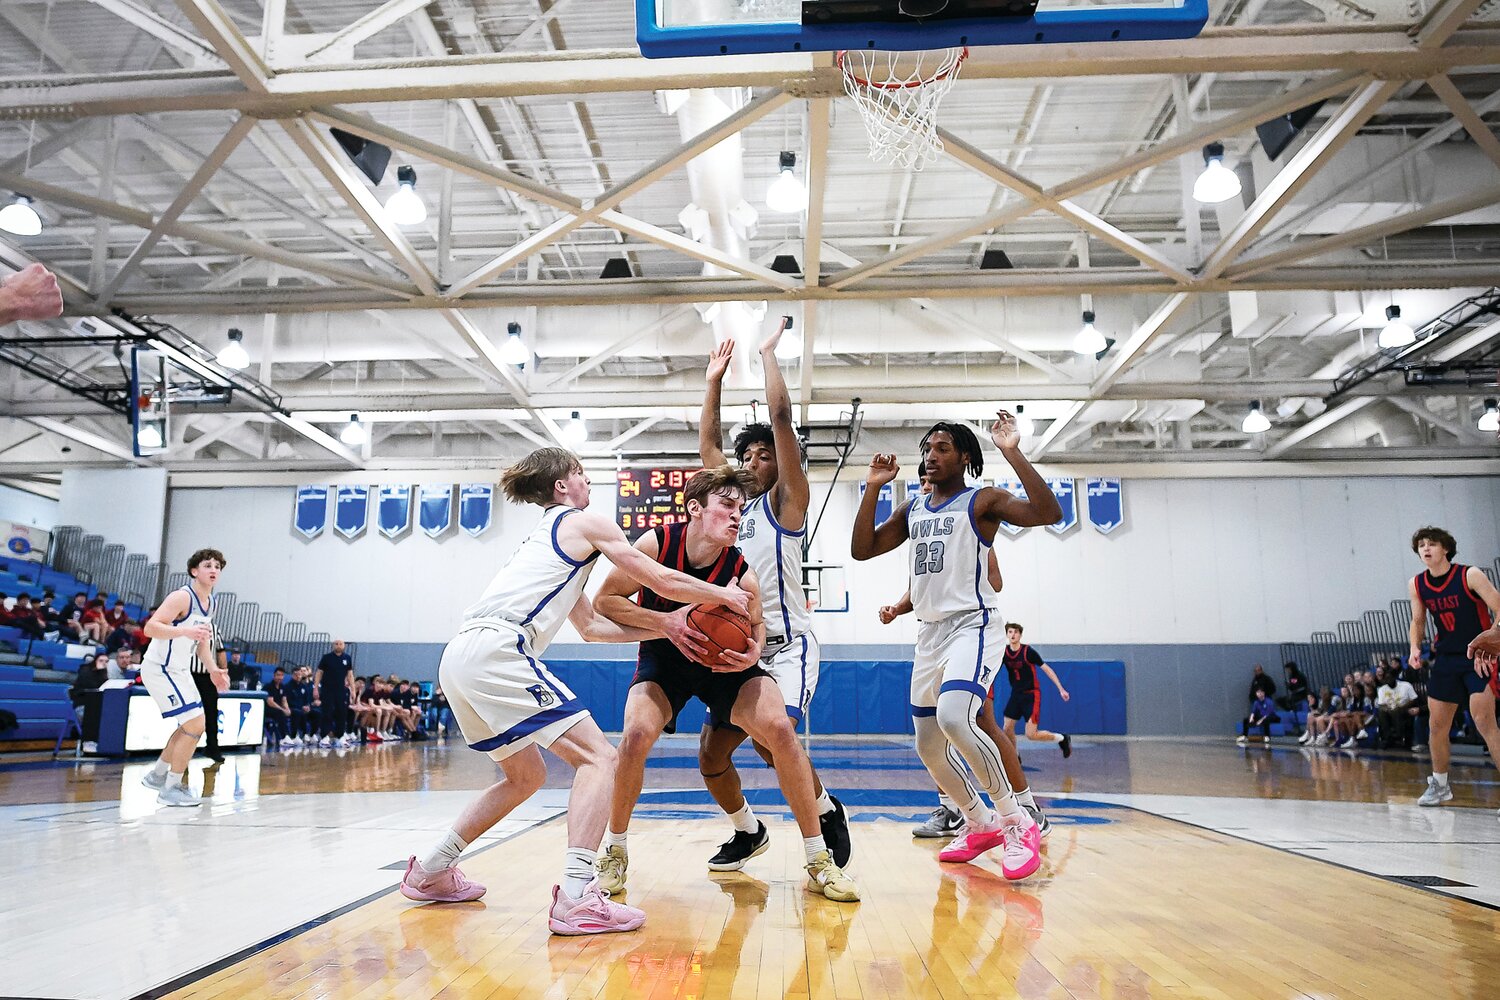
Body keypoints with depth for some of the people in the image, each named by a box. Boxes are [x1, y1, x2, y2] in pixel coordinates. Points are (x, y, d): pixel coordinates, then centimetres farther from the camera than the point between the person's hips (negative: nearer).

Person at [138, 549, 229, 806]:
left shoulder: (209, 603, 8)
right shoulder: (182, 597, -20)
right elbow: (150, 627, -29)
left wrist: (213, 669, 10)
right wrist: (185, 631, -42)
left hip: (179, 670, 10)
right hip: (160, 668, -10)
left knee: (189, 727, 19)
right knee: (196, 725, -14)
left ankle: (157, 775, 36)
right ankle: (170, 789, -2)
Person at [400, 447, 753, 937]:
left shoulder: (547, 537, 30)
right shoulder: (585, 523, 5)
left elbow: (591, 626, 31)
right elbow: (663, 580, 4)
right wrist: (725, 595, 18)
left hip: (461, 658, 10)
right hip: (496, 651, -10)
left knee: (525, 776, 24)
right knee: (597, 756, -10)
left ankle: (430, 872, 29)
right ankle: (576, 897, -22)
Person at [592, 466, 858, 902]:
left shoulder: (742, 575, -21)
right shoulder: (656, 544, -23)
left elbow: (755, 624, -2)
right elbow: (604, 601, -18)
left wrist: (753, 653, -26)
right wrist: (666, 622, -32)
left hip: (724, 659, 1)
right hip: (663, 658, 0)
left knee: (779, 729, -19)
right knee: (637, 734, -27)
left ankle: (819, 861, -6)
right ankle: (615, 852, 0)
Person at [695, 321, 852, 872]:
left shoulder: (785, 500, -1)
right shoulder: (735, 504, 16)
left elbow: (781, 415, -10)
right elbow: (707, 445, 22)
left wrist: (769, 351, -2)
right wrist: (715, 380, 22)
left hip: (787, 647, -7)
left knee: (773, 738, -25)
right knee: (711, 755, 2)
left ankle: (827, 812, 3)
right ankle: (748, 831, 27)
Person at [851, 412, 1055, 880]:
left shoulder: (983, 501, -4)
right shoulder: (912, 510, 14)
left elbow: (1047, 512, -20)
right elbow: (861, 549, 9)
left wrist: (1013, 453, -25)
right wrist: (873, 488, 3)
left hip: (972, 626, -7)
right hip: (929, 633, 8)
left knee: (953, 718, -31)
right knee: (929, 748, 11)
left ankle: (1017, 822, -15)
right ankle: (981, 825, 31)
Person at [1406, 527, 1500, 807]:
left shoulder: (1470, 575, -13)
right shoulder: (1417, 585, 2)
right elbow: (1418, 622, 14)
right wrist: (1415, 647, -5)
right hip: (1446, 658, 5)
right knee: (1437, 724, 6)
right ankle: (1439, 785, 22)